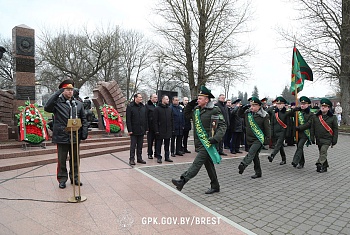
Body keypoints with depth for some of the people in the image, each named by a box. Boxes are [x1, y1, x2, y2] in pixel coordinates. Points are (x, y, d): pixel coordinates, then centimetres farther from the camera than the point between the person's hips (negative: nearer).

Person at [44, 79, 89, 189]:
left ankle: (74, 177, 29)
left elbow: (83, 119, 10)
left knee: (74, 159, 15)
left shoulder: (78, 104, 9)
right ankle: (62, 179, 23)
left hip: (75, 137, 4)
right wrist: (57, 94, -23)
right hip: (62, 137, -3)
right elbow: (47, 108, -23)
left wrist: (84, 132, 0)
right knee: (62, 160, 9)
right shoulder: (57, 102, -3)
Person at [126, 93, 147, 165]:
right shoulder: (130, 107, -6)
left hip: (141, 130, 5)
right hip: (134, 130, -5)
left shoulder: (143, 107, 10)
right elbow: (128, 120, -9)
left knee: (140, 145, 12)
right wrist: (129, 130, -14)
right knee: (133, 145, 1)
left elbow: (146, 118, 13)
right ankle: (132, 159, 9)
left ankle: (139, 158, 22)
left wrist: (146, 128, 7)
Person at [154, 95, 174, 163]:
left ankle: (167, 157, 20)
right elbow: (155, 121, -8)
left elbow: (172, 120, 14)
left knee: (167, 145, 11)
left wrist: (172, 129, 8)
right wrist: (156, 130, -13)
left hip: (168, 131, 5)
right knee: (159, 145, 3)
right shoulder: (157, 109, -5)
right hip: (160, 131, -5)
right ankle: (158, 157, 12)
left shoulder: (169, 109, 11)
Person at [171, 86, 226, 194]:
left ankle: (182, 181, -16)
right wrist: (190, 104, 9)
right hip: (200, 143, 8)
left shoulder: (214, 111, -10)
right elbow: (186, 114, 26)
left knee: (197, 163, -13)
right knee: (209, 165, 15)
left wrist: (216, 138, -24)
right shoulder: (196, 109, 11)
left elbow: (223, 126, -11)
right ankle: (215, 186, 28)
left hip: (207, 143, -8)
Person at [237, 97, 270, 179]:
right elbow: (239, 114, 21)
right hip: (249, 139, 6)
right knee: (254, 156, 13)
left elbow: (267, 128, -7)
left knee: (251, 152, -27)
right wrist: (243, 107, 4)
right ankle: (258, 173, 25)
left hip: (259, 139, -6)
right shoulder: (247, 113, 6)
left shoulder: (264, 115, -8)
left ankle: (243, 165, -41)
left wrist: (267, 139, -9)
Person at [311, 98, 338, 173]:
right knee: (321, 152, 12)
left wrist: (334, 141, -4)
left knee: (323, 151, -19)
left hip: (327, 139, -4)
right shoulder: (316, 117, 5)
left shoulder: (332, 117, -1)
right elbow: (312, 128, 8)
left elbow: (335, 129, 0)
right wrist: (312, 138, 3)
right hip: (318, 139, 4)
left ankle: (320, 165, -13)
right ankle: (325, 166, 25)